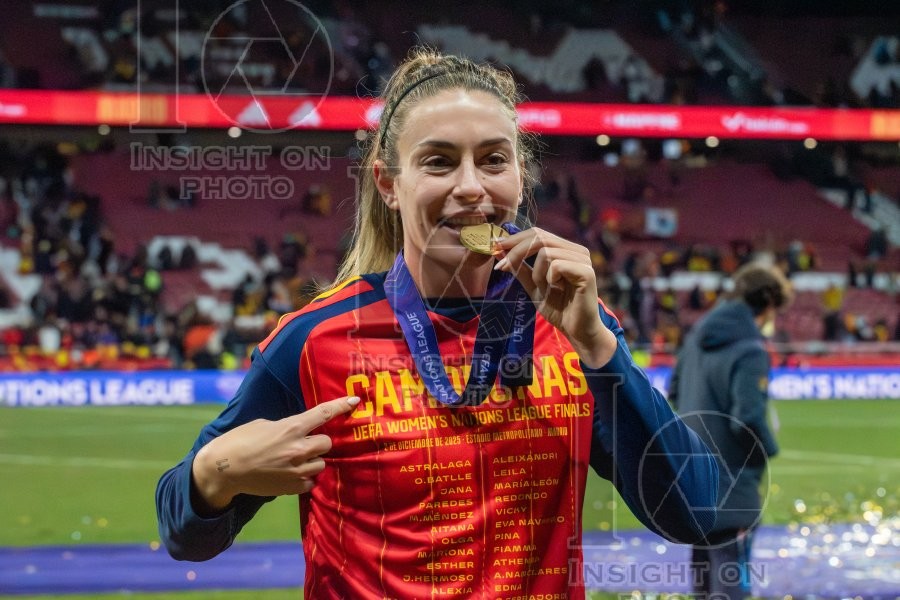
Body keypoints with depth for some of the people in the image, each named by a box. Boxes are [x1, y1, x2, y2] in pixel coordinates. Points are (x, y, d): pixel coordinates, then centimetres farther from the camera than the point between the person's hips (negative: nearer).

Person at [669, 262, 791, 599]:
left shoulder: (698, 336, 5)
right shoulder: (749, 351, -20)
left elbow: (674, 392, 18)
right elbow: (749, 419, -25)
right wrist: (769, 448, -6)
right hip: (729, 486, -8)